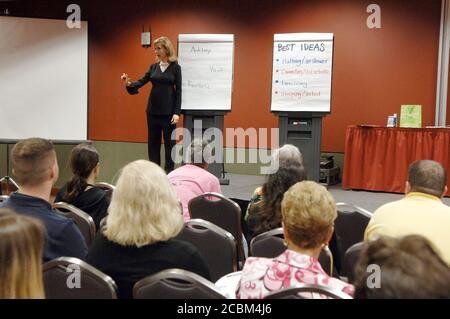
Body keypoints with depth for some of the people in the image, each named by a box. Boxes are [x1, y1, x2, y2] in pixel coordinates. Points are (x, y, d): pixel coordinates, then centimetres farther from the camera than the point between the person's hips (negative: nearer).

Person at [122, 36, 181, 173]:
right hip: (153, 110, 5)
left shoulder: (175, 67, -3)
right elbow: (142, 81, 1)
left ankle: (169, 171, 9)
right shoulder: (153, 67, 9)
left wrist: (177, 112, -13)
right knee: (153, 141, 8)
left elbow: (178, 91, -6)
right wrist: (129, 84, -21)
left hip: (168, 110, -5)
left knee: (169, 141, 1)